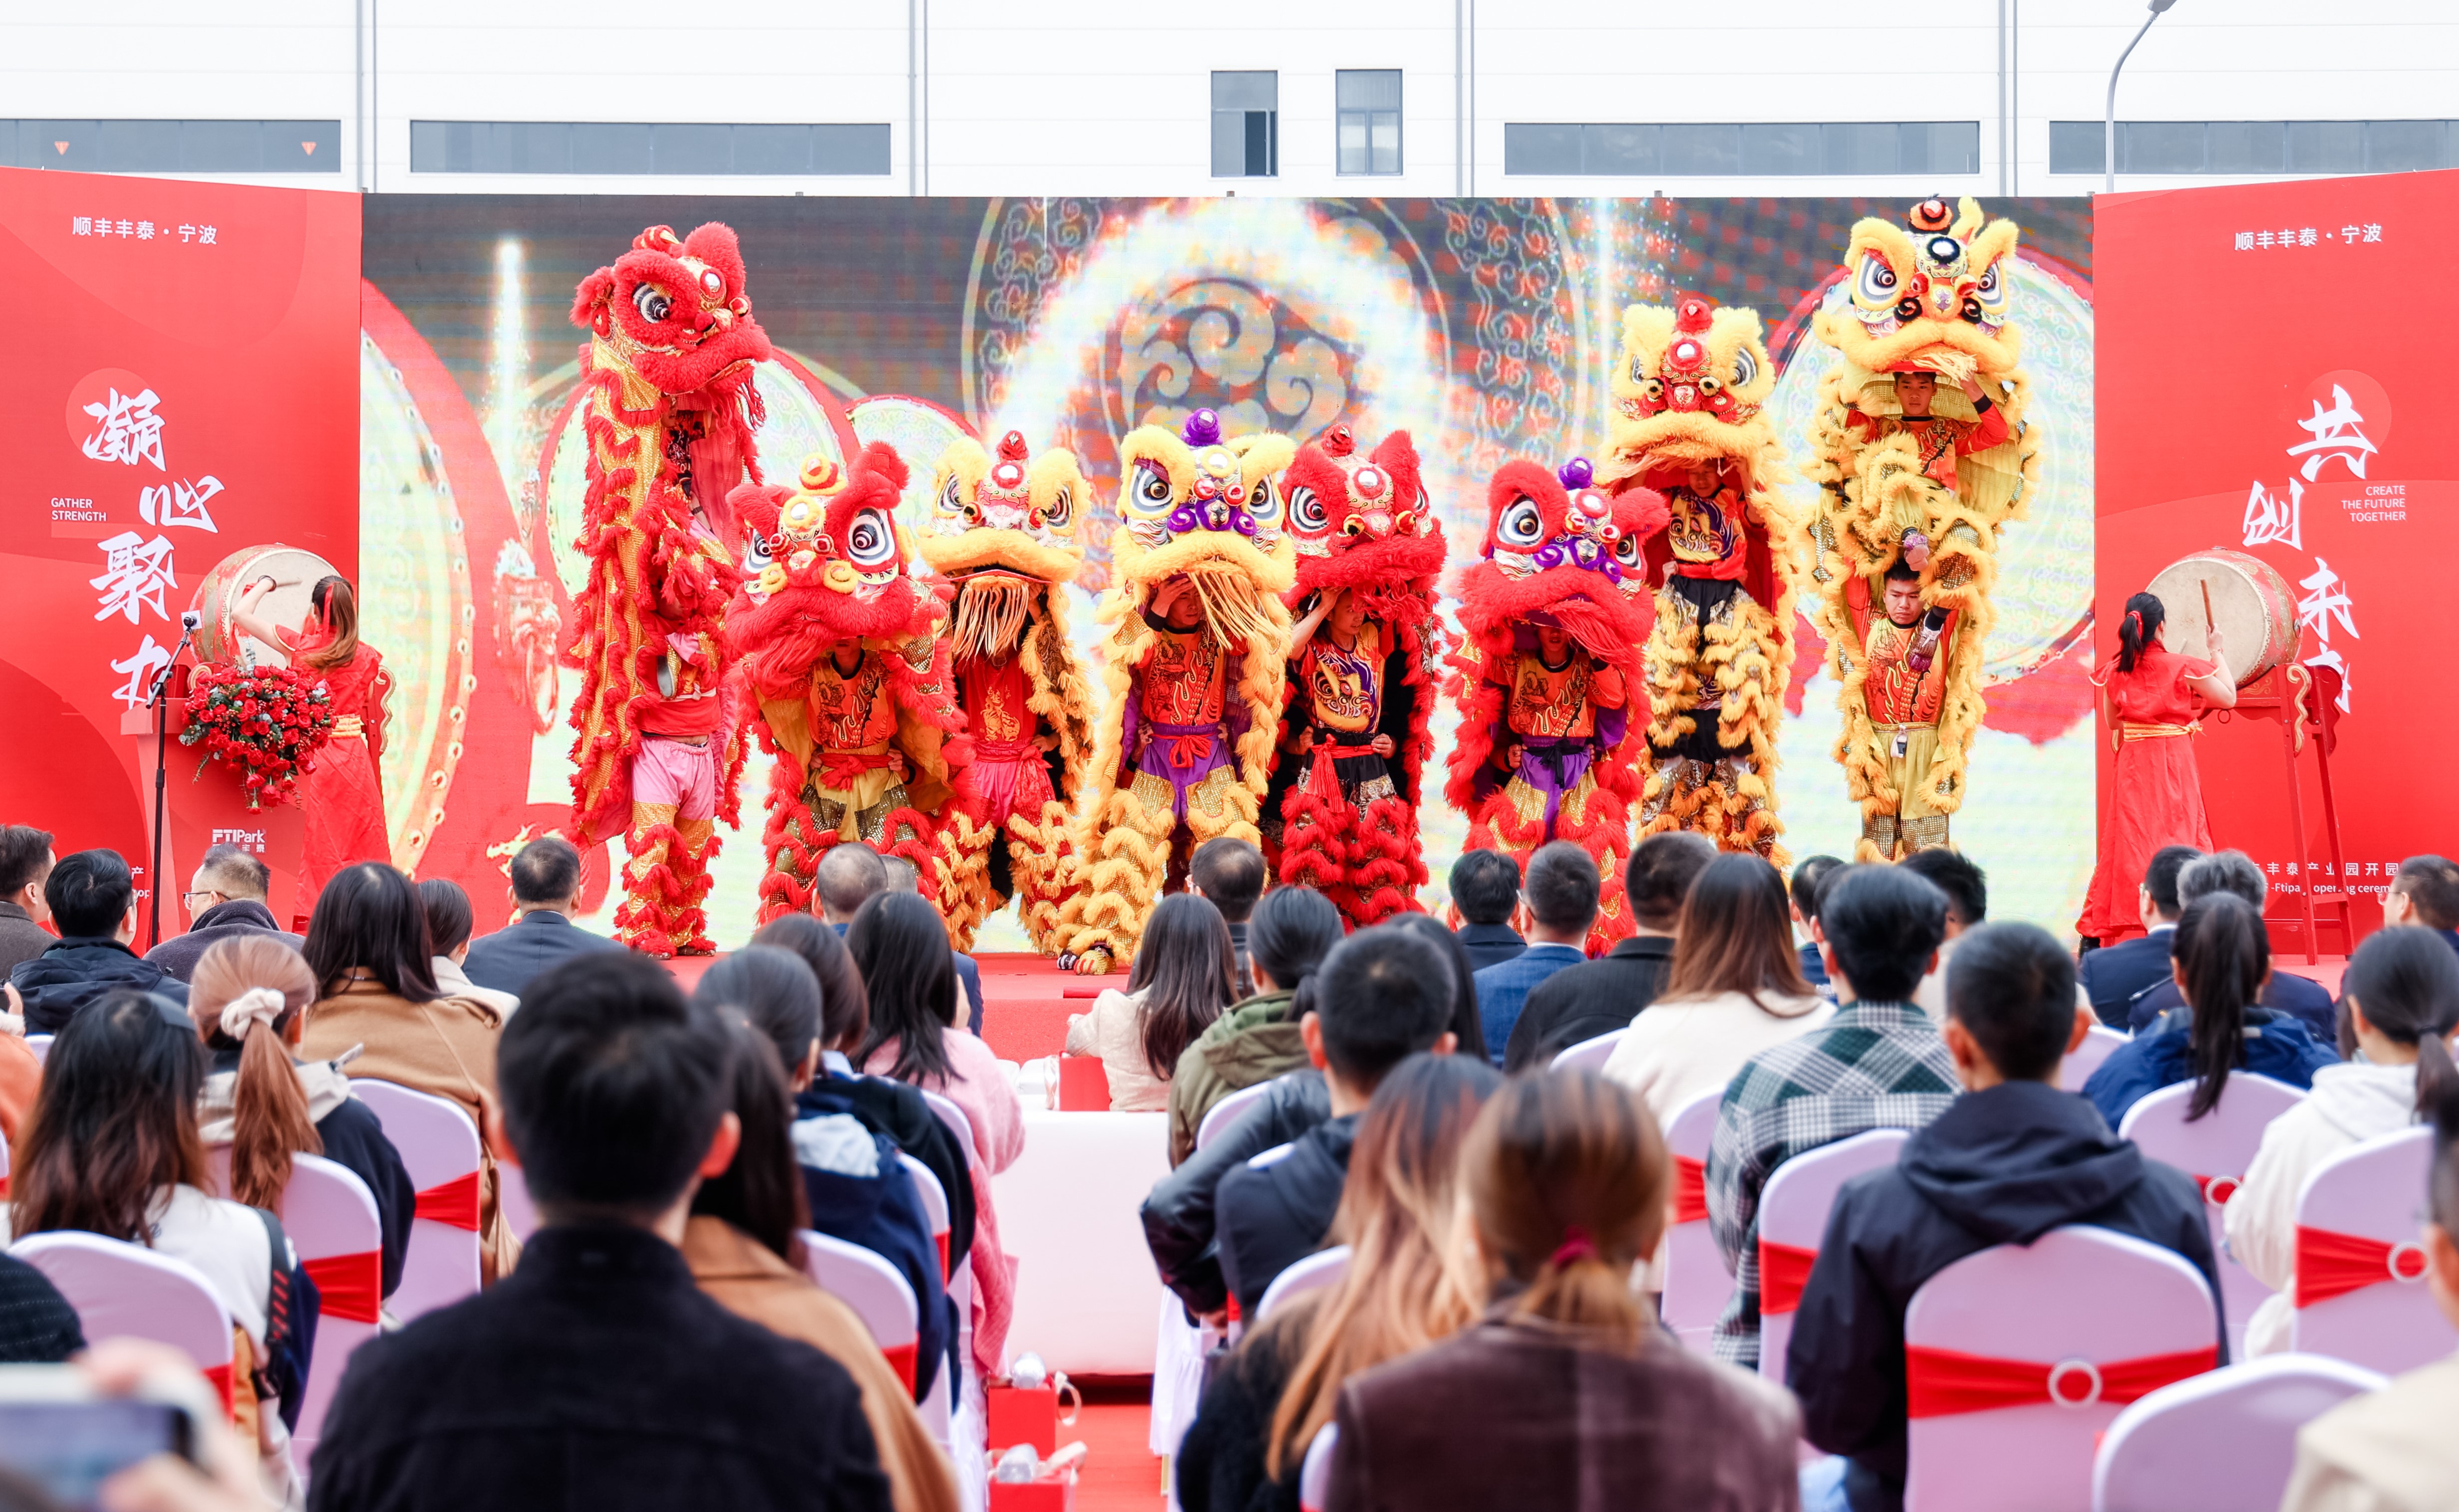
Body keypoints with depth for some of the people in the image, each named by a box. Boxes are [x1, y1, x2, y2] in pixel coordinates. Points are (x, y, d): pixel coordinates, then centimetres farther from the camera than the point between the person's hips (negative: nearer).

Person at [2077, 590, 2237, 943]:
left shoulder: (2116, 673, 2)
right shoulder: (2181, 668, -9)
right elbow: (2228, 698, -1)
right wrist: (2219, 653, 9)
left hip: (2131, 766, 4)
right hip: (2174, 763, -4)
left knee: (2127, 841, 8)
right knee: (2175, 841, -1)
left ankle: (2096, 934, 7)